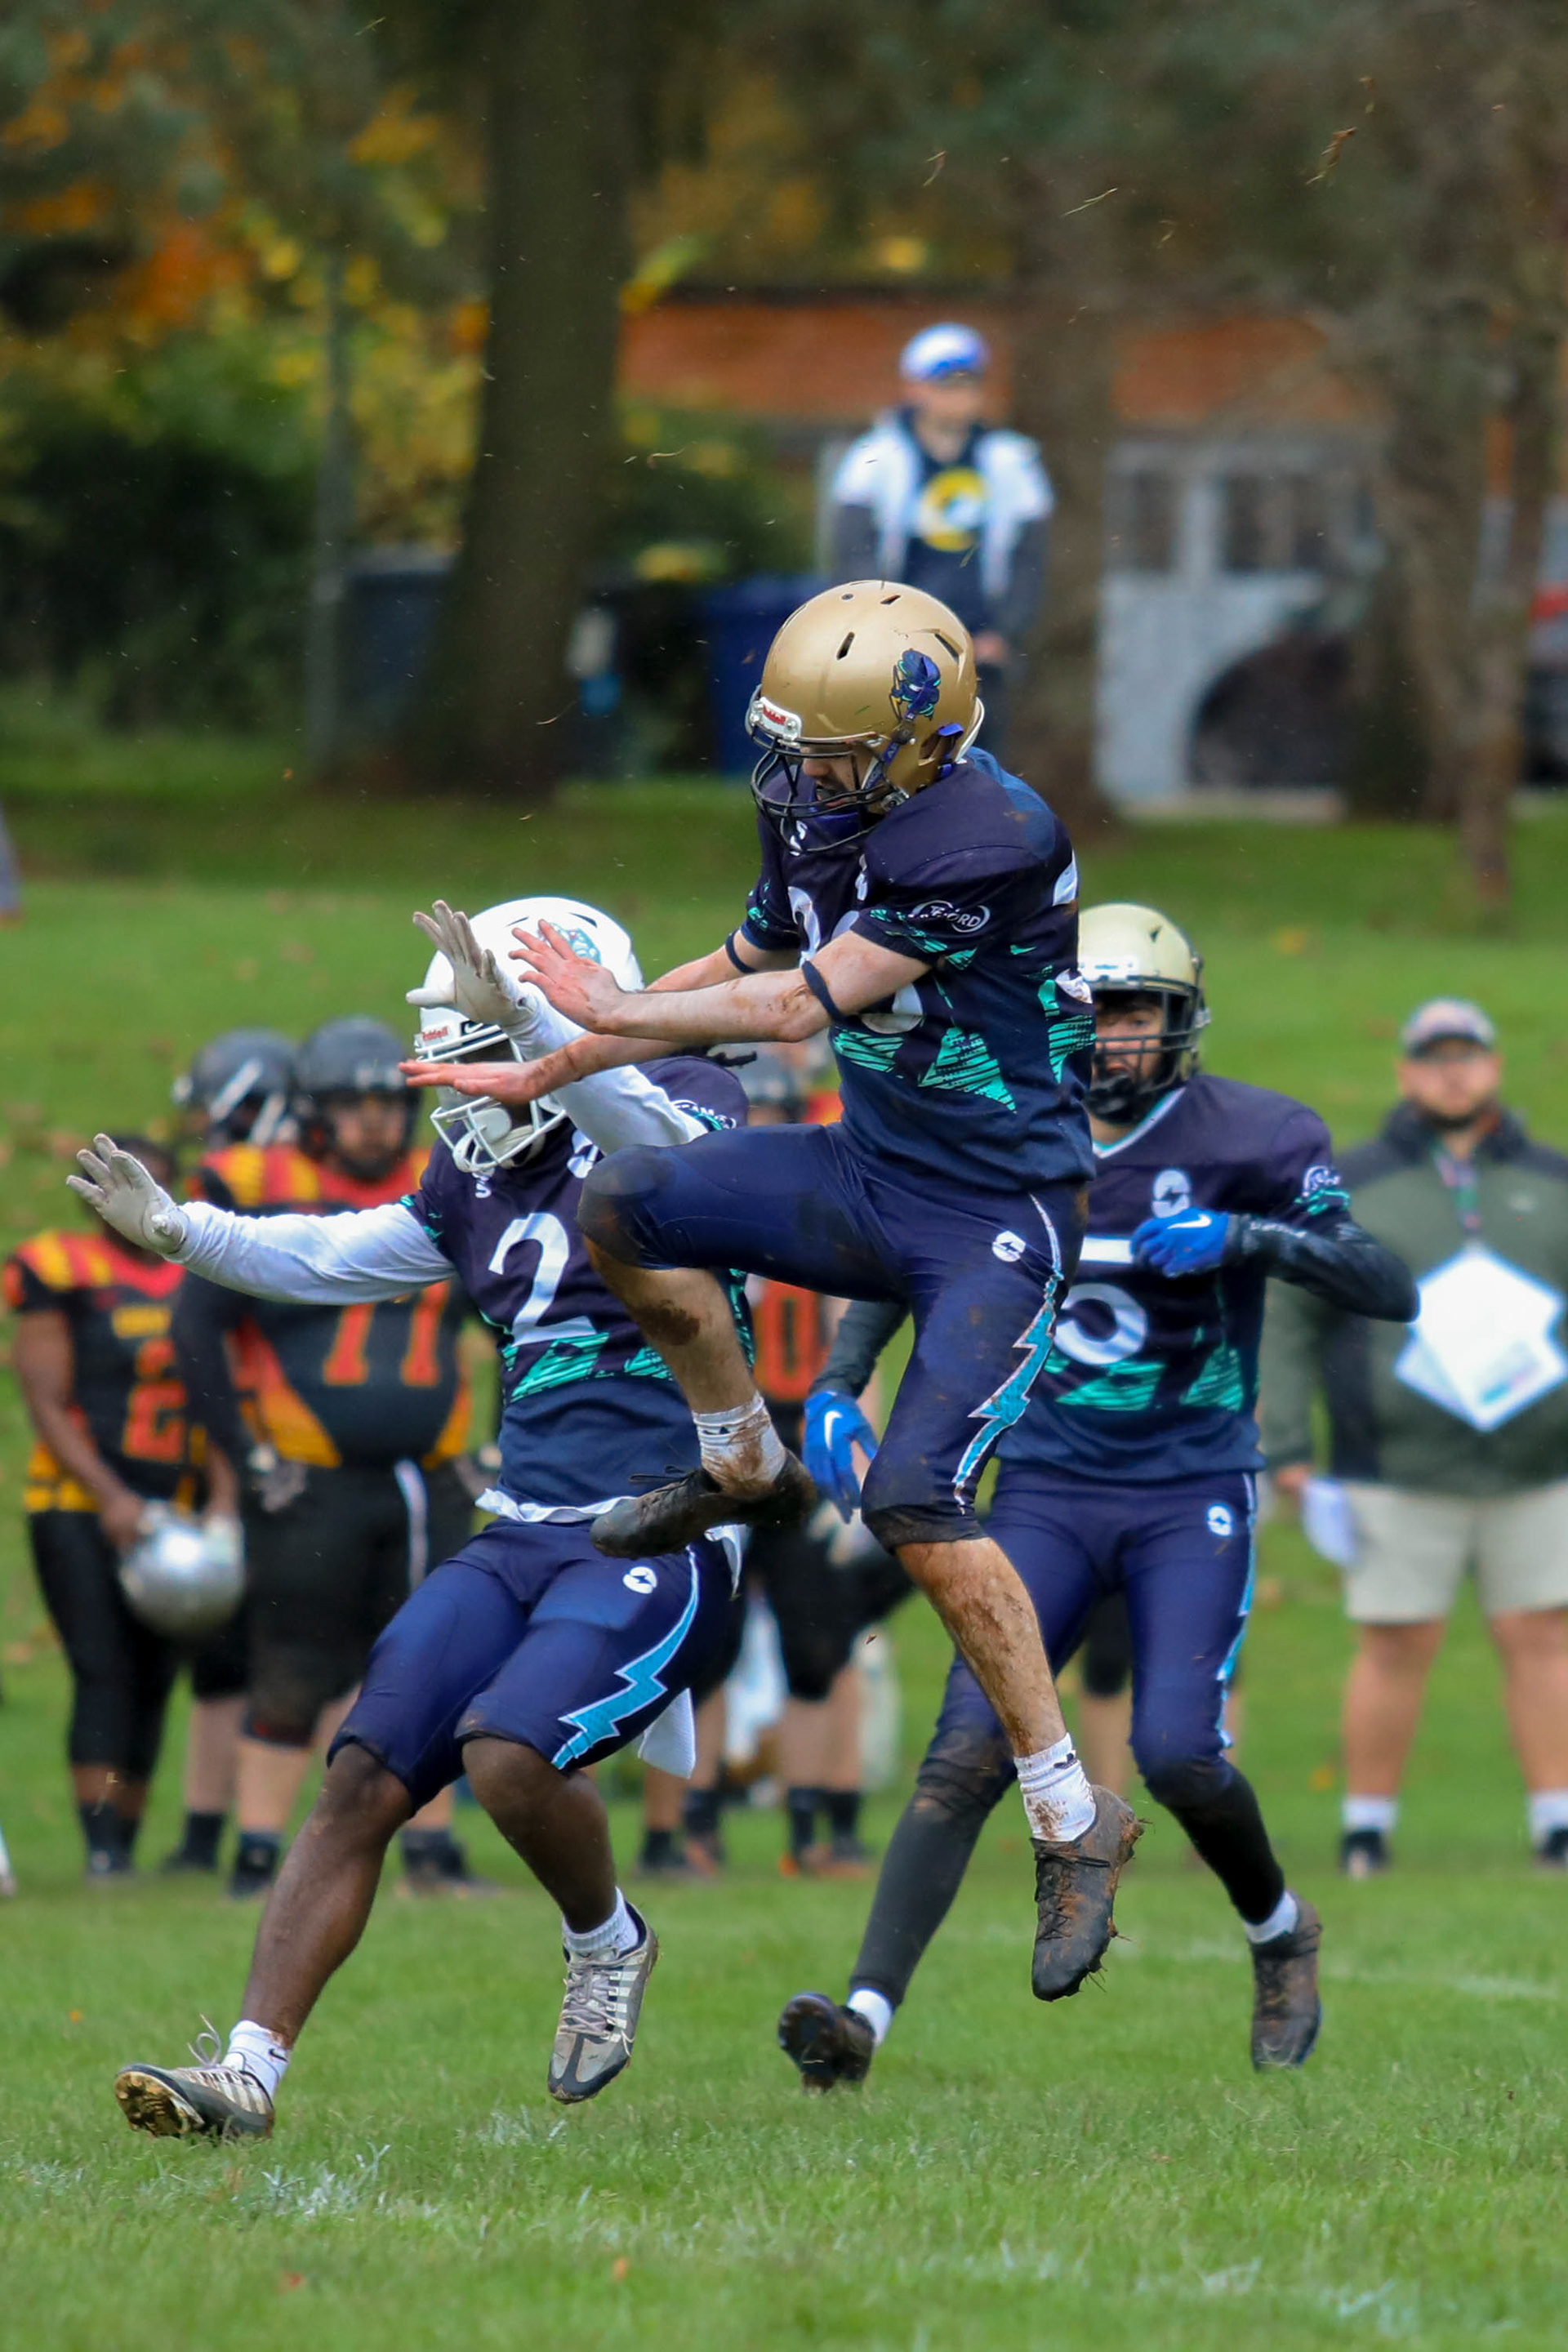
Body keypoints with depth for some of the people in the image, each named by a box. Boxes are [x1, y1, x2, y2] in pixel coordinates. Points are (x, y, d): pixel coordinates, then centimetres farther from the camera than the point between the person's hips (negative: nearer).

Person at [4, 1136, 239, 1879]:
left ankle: (125, 1842, 11)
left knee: (152, 1682, 4)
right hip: (78, 1506, -4)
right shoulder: (66, 1276, -4)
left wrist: (224, 1496, -6)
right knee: (104, 1673, -14)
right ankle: (101, 1848, -18)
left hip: (171, 1508, 4)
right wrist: (111, 1497, -17)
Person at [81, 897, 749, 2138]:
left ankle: (607, 1943, 3)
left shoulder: (689, 1105, -4)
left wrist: (520, 1015, -40)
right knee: (363, 1779, -7)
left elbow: (658, 1144, -29)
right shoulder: (485, 1176, 16)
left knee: (511, 1748, -27)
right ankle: (251, 2068, -7)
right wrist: (177, 1226, 15)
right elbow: (328, 1258, 26)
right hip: (521, 1538, 7)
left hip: (659, 1546, -7)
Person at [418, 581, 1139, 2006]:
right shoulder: (821, 817, 2)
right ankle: (744, 1471, 15)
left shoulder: (993, 843, -26)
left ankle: (1075, 1821, -8)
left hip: (1000, 1218, -8)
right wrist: (543, 1075, 16)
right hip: (870, 1176, 8)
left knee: (917, 1501, -21)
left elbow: (808, 1004, -23)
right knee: (626, 1207, -11)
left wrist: (609, 1011, -13)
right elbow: (739, 978, 16)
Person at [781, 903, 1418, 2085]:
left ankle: (1280, 1933, 17)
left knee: (1179, 1755, -14)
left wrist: (1251, 1238, -29)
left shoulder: (1249, 1139, -8)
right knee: (971, 1751, -12)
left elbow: (1390, 1289, -15)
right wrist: (839, 1389, 2)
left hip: (1193, 1497, -2)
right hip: (1049, 1489, 2)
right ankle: (868, 2010, -19)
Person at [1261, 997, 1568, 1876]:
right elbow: (1288, 1319, 5)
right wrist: (1288, 1450, -3)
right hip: (1401, 1474, -2)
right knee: (1397, 1646, -3)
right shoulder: (1352, 1188, 5)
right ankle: (1367, 1831, 7)